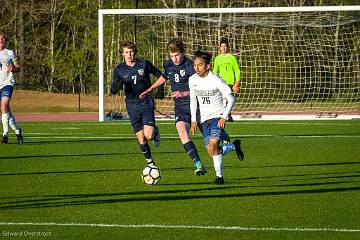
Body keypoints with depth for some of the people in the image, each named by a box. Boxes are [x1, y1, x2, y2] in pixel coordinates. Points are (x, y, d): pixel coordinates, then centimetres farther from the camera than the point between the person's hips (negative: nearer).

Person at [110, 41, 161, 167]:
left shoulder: (144, 64, -4)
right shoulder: (119, 69, 0)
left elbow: (159, 75, 11)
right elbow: (113, 90, -1)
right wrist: (118, 86, -23)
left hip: (146, 103, -2)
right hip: (132, 106, 2)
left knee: (149, 135, -18)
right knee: (141, 139, 3)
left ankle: (155, 132, 18)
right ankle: (150, 163, 20)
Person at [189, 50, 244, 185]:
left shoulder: (216, 80, -16)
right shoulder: (192, 80, -1)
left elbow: (230, 99, -10)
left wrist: (224, 117, -18)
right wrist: (193, 120, 7)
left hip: (218, 116, -5)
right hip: (205, 118, 5)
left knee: (213, 145, -25)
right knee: (212, 152, -1)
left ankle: (219, 175, -7)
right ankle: (234, 146, 29)